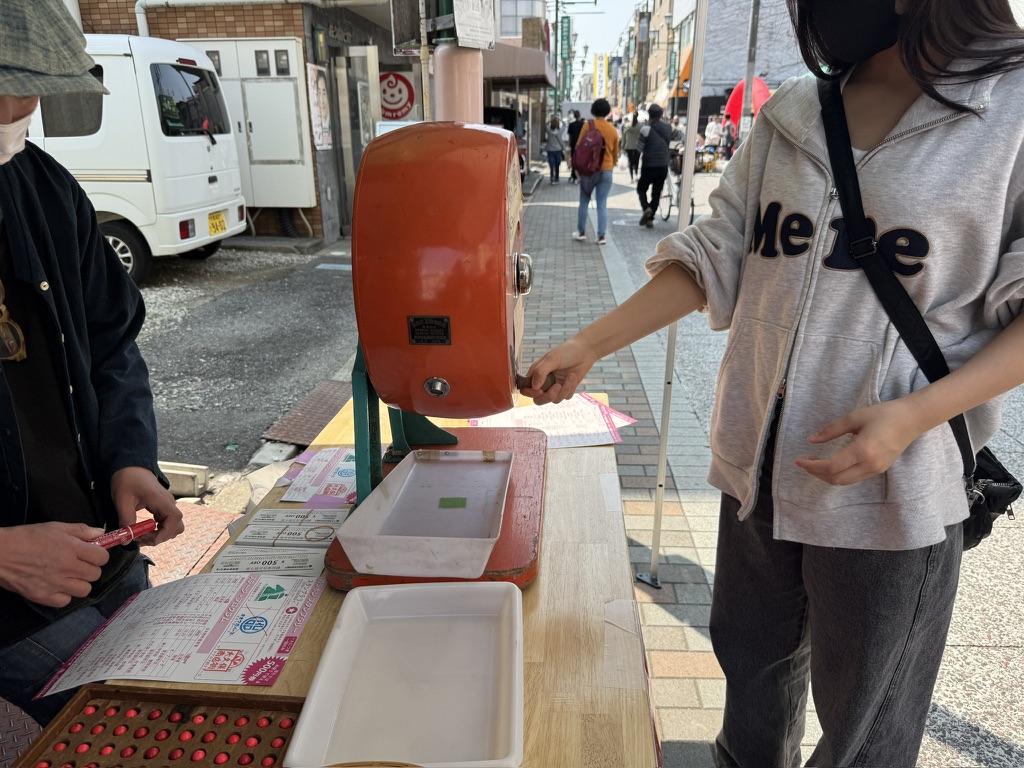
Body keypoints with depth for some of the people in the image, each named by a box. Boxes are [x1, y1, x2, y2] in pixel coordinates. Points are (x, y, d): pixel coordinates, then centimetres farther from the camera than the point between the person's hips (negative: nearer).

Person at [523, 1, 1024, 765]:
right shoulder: (790, 116, 5)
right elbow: (716, 255, 5)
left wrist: (915, 414, -23)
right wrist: (586, 346, 0)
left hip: (889, 487, -4)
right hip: (759, 464, 5)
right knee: (750, 659, 25)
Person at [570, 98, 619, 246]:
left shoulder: (588, 125, -4)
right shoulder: (613, 130, 5)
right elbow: (615, 153, 13)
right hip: (606, 171, 2)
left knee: (584, 202, 10)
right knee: (602, 204, 3)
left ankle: (581, 232, 16)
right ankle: (601, 236, 1)